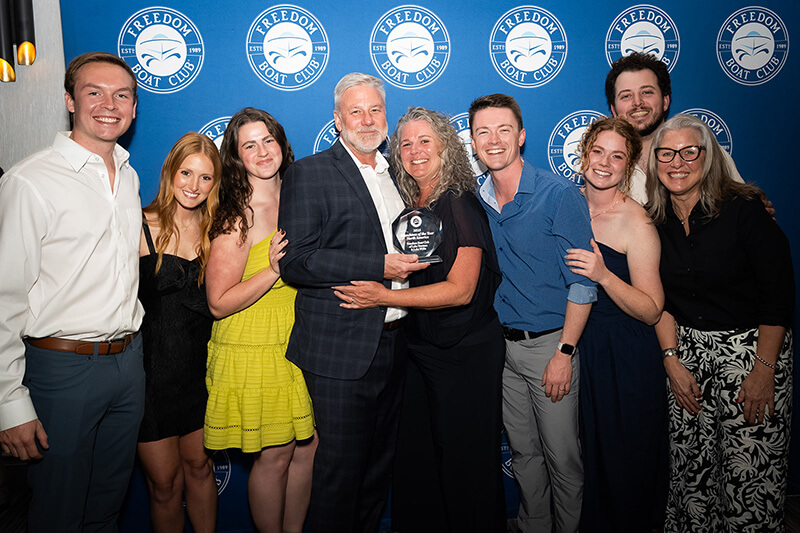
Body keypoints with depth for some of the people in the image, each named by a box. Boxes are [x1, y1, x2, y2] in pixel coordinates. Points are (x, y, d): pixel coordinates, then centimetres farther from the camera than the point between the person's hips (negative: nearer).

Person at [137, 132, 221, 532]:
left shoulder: (213, 231, 4)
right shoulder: (142, 228, -9)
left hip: (199, 364, 4)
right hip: (154, 367, -3)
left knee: (199, 466, 16)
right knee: (164, 481, 9)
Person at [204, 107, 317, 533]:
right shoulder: (237, 218, -14)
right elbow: (219, 303, -17)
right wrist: (273, 270, -24)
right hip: (254, 352, -6)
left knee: (306, 447, 12)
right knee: (274, 456, 4)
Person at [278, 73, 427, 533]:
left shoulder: (395, 171, 14)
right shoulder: (309, 174, -6)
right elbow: (296, 262, -16)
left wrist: (418, 250, 7)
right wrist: (380, 266, -20)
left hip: (393, 342, 6)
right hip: (341, 350, -6)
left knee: (380, 461, 18)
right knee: (341, 466, 3)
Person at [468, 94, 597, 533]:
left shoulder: (559, 195, -12)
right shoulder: (475, 200, 4)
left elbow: (582, 283, -13)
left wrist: (564, 352, -16)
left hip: (550, 344, -5)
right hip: (502, 344, 5)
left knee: (562, 456, 6)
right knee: (523, 451, 18)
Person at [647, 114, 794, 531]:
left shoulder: (742, 209, -11)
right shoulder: (655, 220, 1)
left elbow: (779, 296, -12)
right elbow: (660, 300, 6)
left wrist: (763, 372, -15)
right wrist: (672, 360, -2)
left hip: (752, 346, -4)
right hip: (687, 350, 4)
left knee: (750, 474, -2)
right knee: (690, 466, 10)